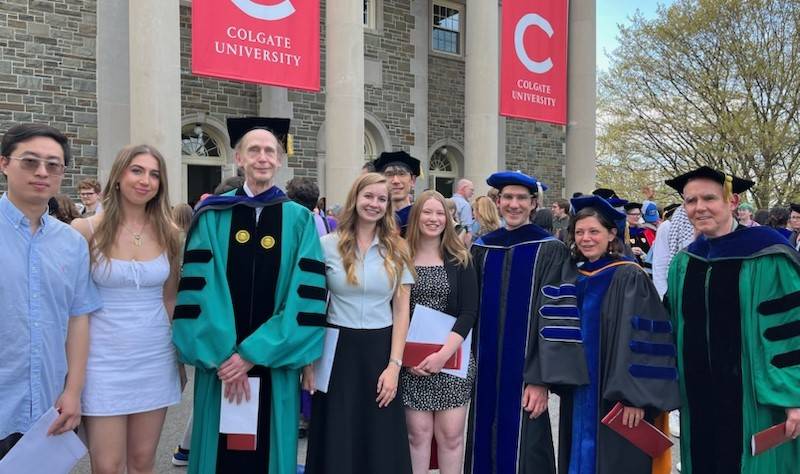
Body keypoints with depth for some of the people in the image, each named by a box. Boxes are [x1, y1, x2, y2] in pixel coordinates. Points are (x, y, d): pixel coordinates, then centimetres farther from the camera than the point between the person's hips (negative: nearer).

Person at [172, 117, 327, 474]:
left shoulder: (299, 220, 0)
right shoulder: (213, 215, 1)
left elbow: (306, 295, -7)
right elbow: (200, 288, -6)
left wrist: (252, 354, -12)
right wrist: (223, 355, -13)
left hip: (273, 364, 0)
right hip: (221, 362, 0)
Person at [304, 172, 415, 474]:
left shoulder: (397, 250, 2)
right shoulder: (328, 245, -2)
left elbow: (401, 311, 2)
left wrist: (394, 365, -6)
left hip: (380, 350, 1)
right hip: (337, 350, -1)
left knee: (381, 447, 9)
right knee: (337, 444, 9)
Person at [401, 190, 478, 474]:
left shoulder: (460, 260, 4)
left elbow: (469, 312, -3)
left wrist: (444, 353, -14)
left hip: (452, 357, 0)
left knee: (450, 434, 2)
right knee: (418, 433, 1)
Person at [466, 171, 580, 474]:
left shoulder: (550, 250, -6)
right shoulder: (481, 249, 7)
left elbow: (556, 318, -11)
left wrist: (541, 380, -16)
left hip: (524, 372, -4)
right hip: (485, 371, 4)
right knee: (484, 449, 13)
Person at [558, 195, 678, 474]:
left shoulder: (630, 278, -13)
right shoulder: (576, 279, 7)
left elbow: (644, 340, -18)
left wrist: (635, 397, -22)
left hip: (616, 398, -6)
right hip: (580, 397, 6)